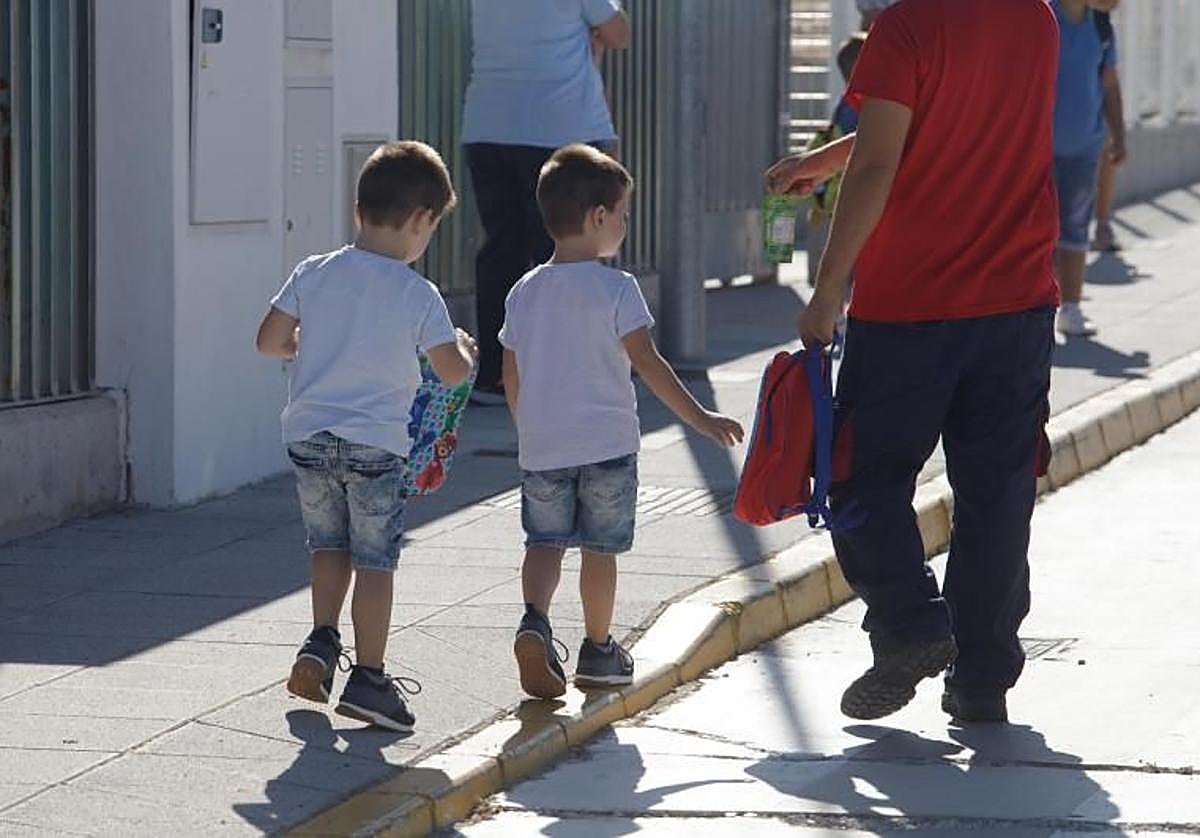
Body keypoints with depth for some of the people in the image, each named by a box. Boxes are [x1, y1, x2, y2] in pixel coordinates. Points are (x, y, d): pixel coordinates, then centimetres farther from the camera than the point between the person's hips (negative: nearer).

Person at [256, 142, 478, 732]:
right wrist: (465, 348, 14)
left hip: (308, 434, 3)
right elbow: (452, 372, -7)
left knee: (329, 545, 23)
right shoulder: (418, 295, -9)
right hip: (377, 441, -3)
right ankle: (369, 677, 6)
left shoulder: (314, 274, 0)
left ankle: (321, 642, 14)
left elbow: (269, 341, 4)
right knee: (375, 560, 5)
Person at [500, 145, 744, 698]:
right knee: (600, 548, 9)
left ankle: (535, 620, -15)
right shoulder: (615, 289, -11)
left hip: (541, 445, 3)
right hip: (606, 443, -3)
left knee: (544, 541, 10)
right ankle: (598, 650, 17)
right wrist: (698, 418, -9)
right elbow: (646, 362, -14)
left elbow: (511, 374, 10)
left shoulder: (524, 293, 4)